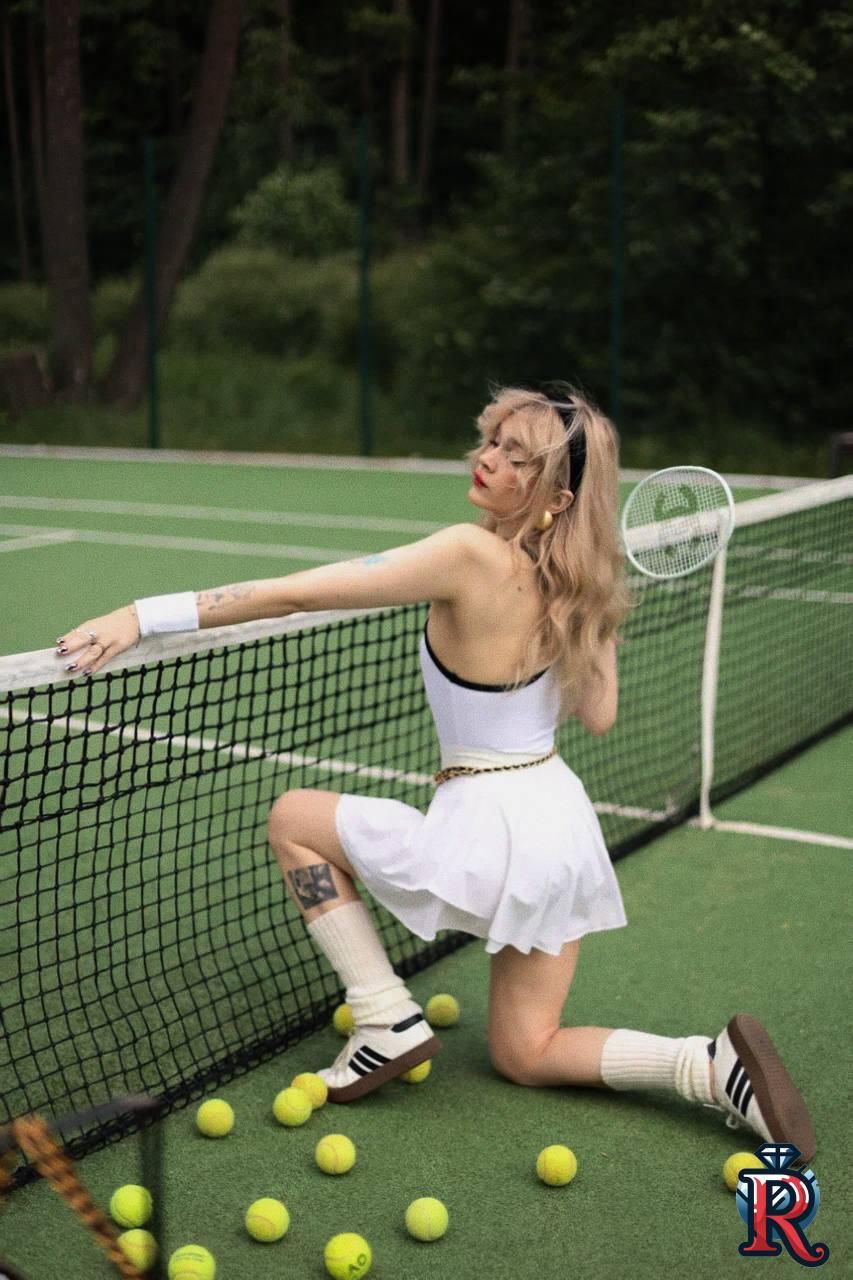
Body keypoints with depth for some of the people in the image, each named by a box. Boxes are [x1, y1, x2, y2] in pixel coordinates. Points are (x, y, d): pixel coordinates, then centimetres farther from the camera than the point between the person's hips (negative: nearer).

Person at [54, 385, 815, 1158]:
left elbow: (294, 594, -25)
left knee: (293, 818, 11)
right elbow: (598, 717, 9)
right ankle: (718, 1066, 4)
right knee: (525, 1055, 22)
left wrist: (148, 615, -25)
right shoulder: (577, 579, 1)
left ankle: (388, 1021, 7)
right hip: (563, 822, 8)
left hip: (490, 828, -8)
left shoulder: (473, 557, -21)